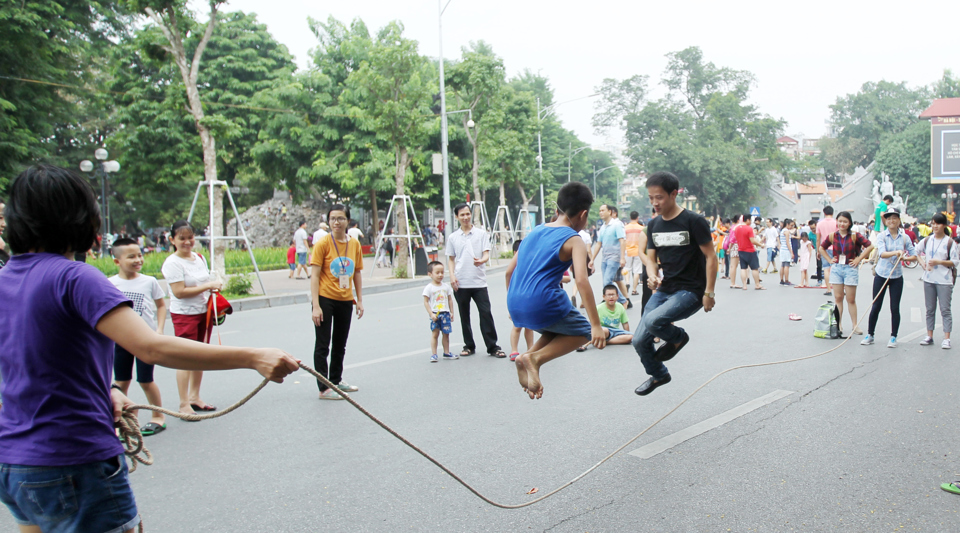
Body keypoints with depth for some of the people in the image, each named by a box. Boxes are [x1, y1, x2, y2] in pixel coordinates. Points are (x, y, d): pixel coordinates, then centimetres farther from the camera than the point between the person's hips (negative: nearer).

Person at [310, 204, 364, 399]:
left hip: (346, 300, 5)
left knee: (340, 345, 16)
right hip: (325, 299, -5)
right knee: (323, 345, 0)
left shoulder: (355, 244, 3)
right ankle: (324, 389, 5)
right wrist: (315, 306, -17)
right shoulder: (323, 243, -10)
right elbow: (315, 276, -11)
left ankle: (336, 380, 31)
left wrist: (359, 300, 7)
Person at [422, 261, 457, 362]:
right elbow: (426, 302, -6)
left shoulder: (446, 286, 8)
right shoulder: (429, 288, -5)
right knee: (435, 334, -3)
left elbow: (450, 300, 14)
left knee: (446, 333, 8)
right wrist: (431, 314, -12)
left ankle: (446, 353, 19)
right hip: (435, 315, -4)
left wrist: (451, 312, 10)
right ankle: (434, 355, 4)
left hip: (445, 313, 4)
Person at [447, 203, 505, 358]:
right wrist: (452, 275, -2)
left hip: (479, 281, -2)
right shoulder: (453, 237, 8)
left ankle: (492, 347, 0)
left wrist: (481, 260, -24)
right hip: (460, 284, 2)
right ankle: (469, 346, 20)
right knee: (464, 315, 8)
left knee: (486, 313, -7)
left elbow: (486, 254, -2)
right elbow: (451, 259, 13)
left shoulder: (482, 234, 4)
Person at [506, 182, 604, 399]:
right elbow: (582, 280, -15)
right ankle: (536, 357, -3)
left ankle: (527, 358, 8)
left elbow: (509, 271, 19)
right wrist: (596, 325, -16)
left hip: (516, 305, 7)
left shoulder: (534, 232, 17)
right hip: (543, 304, -7)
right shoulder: (574, 241, -2)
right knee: (583, 331, 17)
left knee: (556, 330, 32)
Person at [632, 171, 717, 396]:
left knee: (653, 320, -31)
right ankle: (659, 375, 31)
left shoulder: (693, 221, -11)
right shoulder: (654, 225, 7)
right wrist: (652, 276, -10)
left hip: (690, 291, -6)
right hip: (664, 290, 7)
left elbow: (711, 257, -10)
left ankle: (678, 338, 3)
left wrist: (709, 292, -14)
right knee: (639, 341, 2)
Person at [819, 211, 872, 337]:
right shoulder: (832, 236, 3)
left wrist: (858, 259, -6)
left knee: (851, 299, 2)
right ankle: (838, 324, 12)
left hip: (850, 269, -2)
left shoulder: (855, 236, -6)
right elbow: (822, 248, 17)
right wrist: (829, 260, 7)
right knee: (838, 298, 5)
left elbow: (870, 246, -6)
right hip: (836, 268, 2)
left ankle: (854, 325, 10)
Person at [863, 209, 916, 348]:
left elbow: (914, 256, 2)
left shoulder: (904, 237, 1)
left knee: (895, 307, 4)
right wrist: (895, 253, -42)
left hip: (897, 276, 1)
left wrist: (904, 257, -19)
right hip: (881, 275, -1)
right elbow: (882, 253, -23)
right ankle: (870, 335, 15)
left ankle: (893, 337, 14)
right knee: (876, 306, 4)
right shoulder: (881, 236, -6)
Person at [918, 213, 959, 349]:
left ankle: (946, 339, -1)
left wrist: (939, 262, -18)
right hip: (929, 279, 4)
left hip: (944, 281, -4)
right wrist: (923, 263, 5)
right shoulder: (927, 240, 6)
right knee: (930, 309, 10)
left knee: (945, 309, -3)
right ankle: (929, 336, 17)